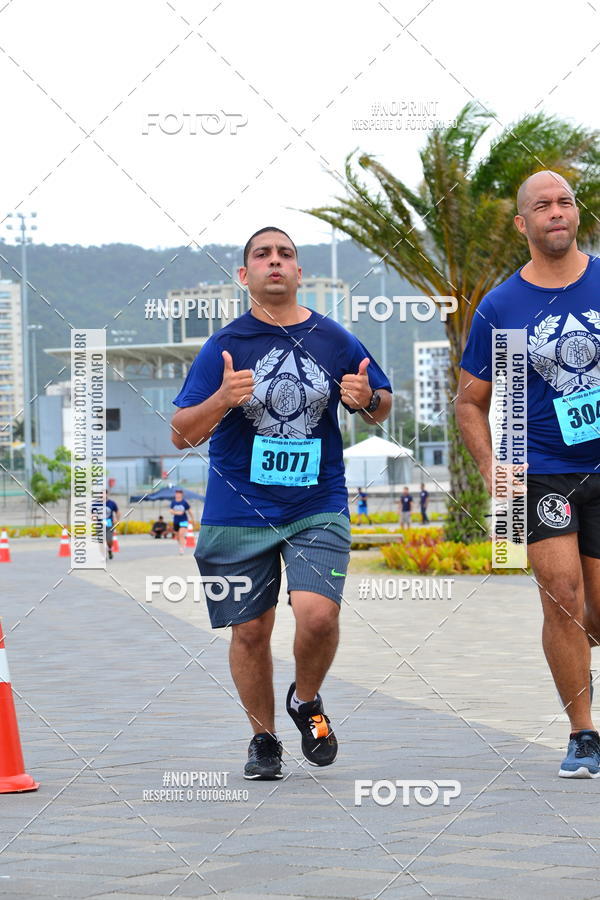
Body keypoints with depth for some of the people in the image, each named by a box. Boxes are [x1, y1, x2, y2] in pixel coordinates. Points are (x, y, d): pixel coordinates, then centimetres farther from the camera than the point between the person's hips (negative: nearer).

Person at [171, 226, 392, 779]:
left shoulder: (335, 341, 4)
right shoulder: (224, 346, 0)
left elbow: (382, 408, 17)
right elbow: (182, 435, -4)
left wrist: (368, 399, -7)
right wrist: (223, 399, -23)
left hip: (318, 509, 0)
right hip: (238, 514, 0)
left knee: (318, 613, -19)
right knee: (250, 632, 6)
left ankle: (307, 701, 12)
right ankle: (263, 739, 28)